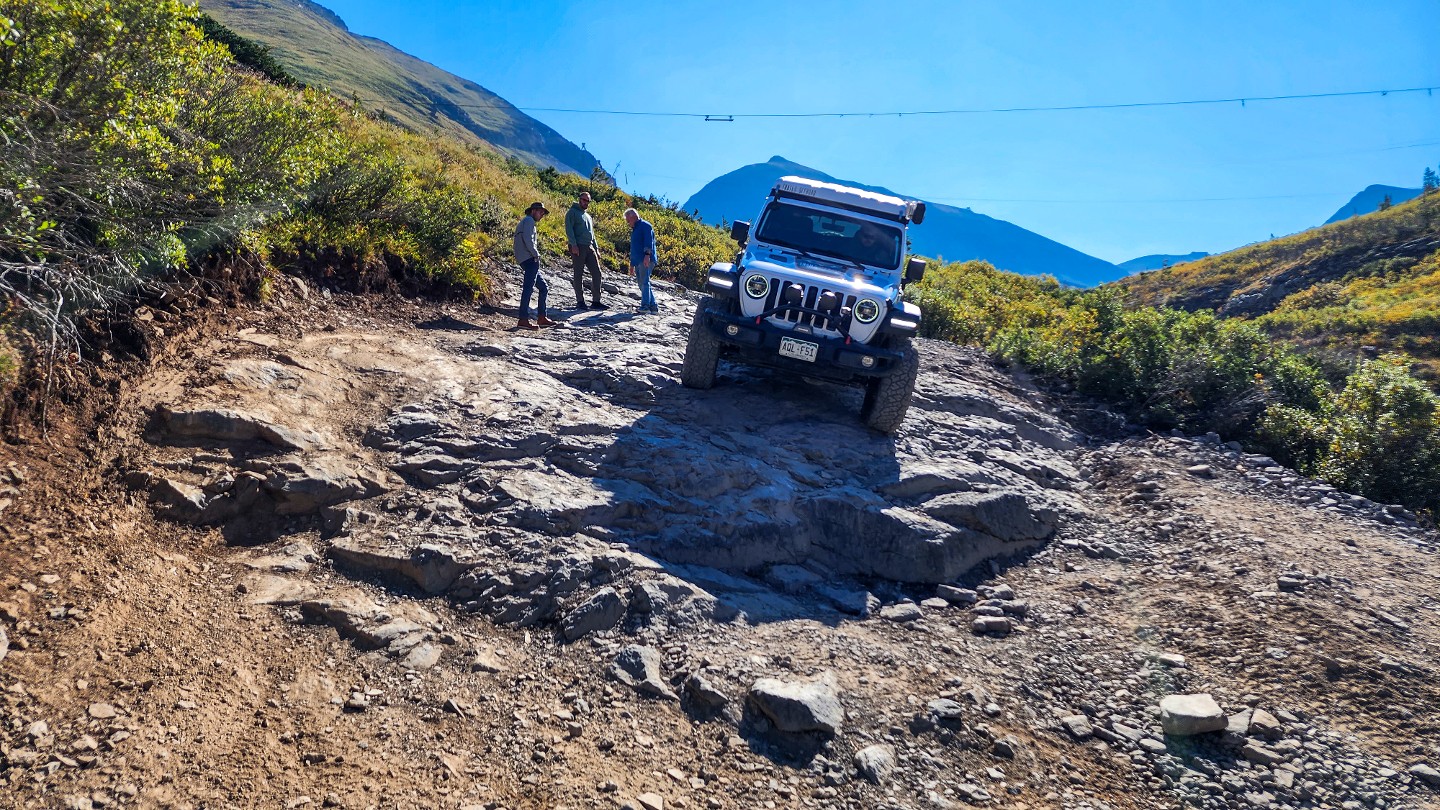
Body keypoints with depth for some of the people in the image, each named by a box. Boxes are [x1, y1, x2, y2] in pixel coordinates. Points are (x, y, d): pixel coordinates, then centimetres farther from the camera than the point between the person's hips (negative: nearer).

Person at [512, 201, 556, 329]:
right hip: (530, 260, -11)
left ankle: (542, 318, 15)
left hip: (528, 261, 11)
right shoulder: (529, 220, -2)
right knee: (528, 288, -15)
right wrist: (536, 255, -11)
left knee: (544, 288, 14)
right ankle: (523, 320, -20)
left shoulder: (524, 222, 30)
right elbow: (528, 240, -18)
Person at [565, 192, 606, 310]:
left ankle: (596, 301, 2)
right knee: (578, 275, -4)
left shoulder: (588, 216, 26)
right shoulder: (572, 212, 2)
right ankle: (580, 301, 0)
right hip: (578, 247, -7)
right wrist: (573, 245, -19)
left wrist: (596, 248, 18)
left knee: (597, 273, -1)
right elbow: (569, 229, -9)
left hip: (590, 247, 7)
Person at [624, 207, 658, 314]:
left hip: (646, 260, -10)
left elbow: (649, 241, -17)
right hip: (638, 261, 10)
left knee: (644, 282, -15)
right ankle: (653, 306, 9)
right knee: (642, 284, 7)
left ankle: (645, 305, -18)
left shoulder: (645, 226, -2)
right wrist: (632, 264, 28)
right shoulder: (634, 230, 27)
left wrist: (647, 255, -29)